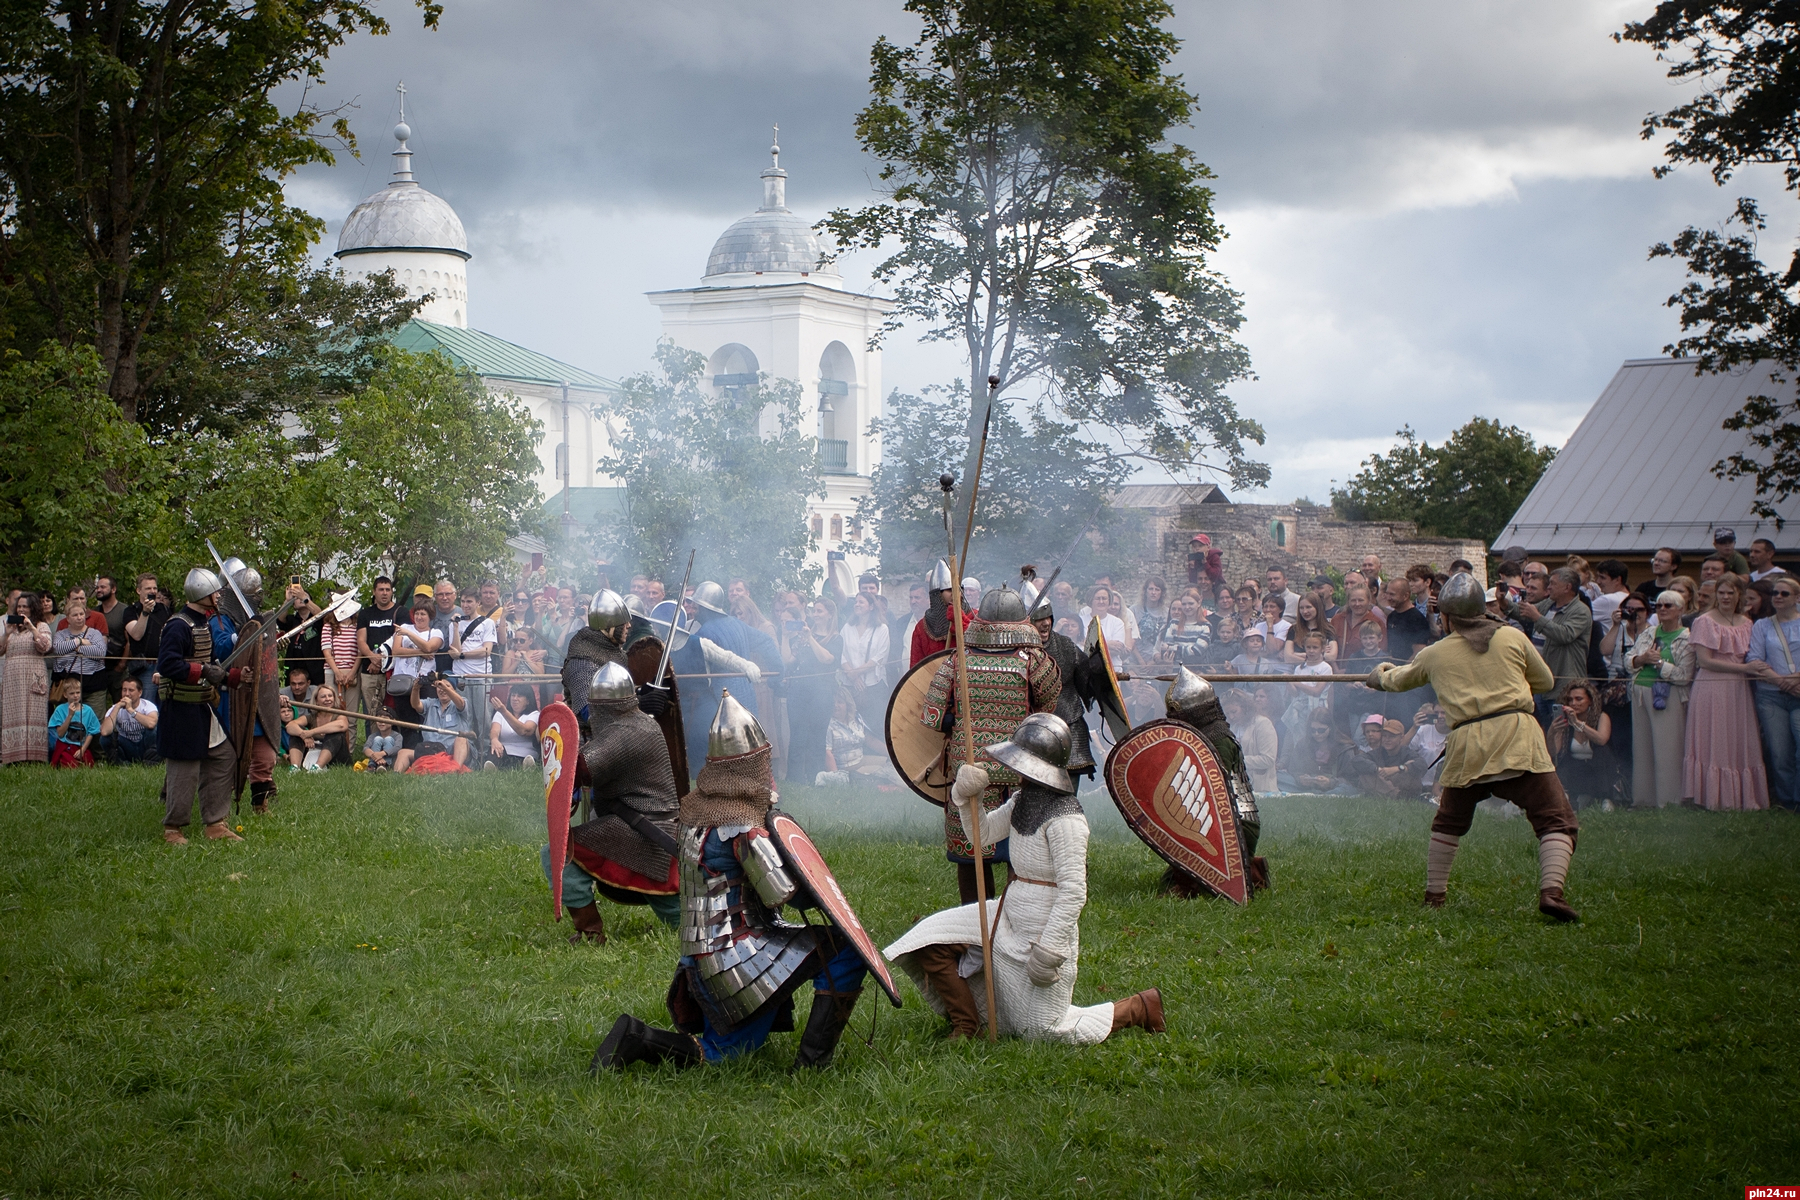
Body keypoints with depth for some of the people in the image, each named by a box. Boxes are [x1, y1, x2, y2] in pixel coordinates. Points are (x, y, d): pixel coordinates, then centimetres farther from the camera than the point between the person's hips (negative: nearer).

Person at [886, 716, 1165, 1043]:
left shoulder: (1064, 818, -25)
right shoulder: (1024, 799, 2)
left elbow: (1073, 893, -25)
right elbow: (983, 834, 12)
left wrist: (1047, 952, -24)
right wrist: (966, 798, -8)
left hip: (1045, 927, -9)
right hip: (1011, 915, 9)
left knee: (1043, 1029, 1)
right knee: (930, 941, 2)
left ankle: (1141, 1007, 17)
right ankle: (965, 1028, 14)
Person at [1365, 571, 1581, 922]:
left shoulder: (1435, 653, 17)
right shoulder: (1513, 637, 12)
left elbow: (1399, 680, 36)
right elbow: (1545, 681, 24)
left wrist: (1379, 677, 59)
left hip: (1467, 742, 2)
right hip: (1517, 735, -2)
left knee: (1448, 823, 25)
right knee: (1555, 820, -5)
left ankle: (1434, 895, 29)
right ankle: (1551, 891, -26)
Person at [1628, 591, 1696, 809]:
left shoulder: (1686, 639, -4)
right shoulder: (1648, 633, 14)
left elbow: (1684, 675, -13)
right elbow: (1629, 660, 11)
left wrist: (1658, 662, -11)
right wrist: (1643, 659, -9)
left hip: (1668, 697, -6)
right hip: (1641, 693, 6)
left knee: (1667, 751, -5)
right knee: (1642, 748, 7)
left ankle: (1668, 800, -2)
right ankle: (1643, 798, 13)